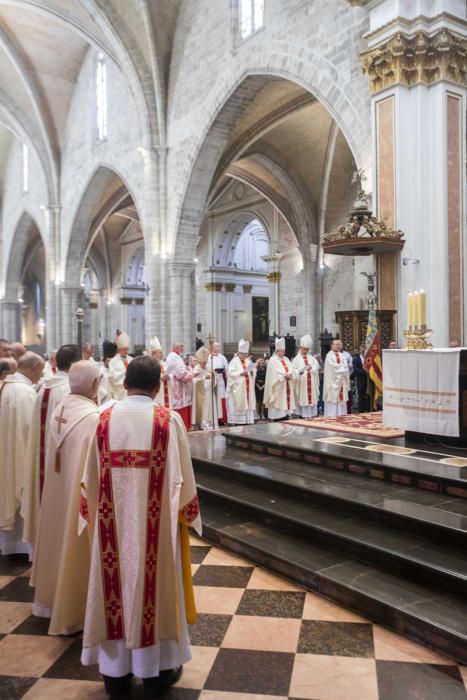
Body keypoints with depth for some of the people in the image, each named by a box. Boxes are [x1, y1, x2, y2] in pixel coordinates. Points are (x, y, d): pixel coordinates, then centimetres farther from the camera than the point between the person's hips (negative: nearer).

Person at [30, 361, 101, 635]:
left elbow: (58, 454, 7)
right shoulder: (95, 417, -25)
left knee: (63, 539, 22)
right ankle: (76, 607, 22)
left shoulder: (59, 412, -2)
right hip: (83, 493, -8)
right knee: (79, 548, 7)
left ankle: (56, 597, 39)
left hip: (59, 491, 8)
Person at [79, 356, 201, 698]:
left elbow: (92, 478, 3)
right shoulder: (169, 420, -11)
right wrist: (186, 516, 7)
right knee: (153, 584, 11)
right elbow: (182, 477, -7)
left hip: (113, 521, 3)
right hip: (156, 522, -2)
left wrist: (95, 516, 16)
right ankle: (156, 670, 25)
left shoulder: (104, 419, -4)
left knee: (117, 583, 14)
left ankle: (115, 670, 28)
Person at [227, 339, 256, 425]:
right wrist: (241, 373, -19)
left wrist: (252, 372, -6)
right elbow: (231, 373, -12)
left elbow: (254, 372, 16)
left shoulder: (248, 362, 17)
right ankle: (235, 422, -4)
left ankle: (246, 421, 9)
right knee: (238, 405, -7)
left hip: (248, 388, 6)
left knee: (248, 404, 4)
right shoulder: (234, 361, -1)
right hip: (238, 388, -6)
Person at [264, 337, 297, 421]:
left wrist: (290, 375, -12)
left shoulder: (286, 359, 17)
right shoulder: (273, 360, -4)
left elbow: (292, 371, 8)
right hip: (278, 389, -6)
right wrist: (285, 375, -18)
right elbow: (275, 374, -15)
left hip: (287, 388, 6)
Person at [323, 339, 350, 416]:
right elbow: (334, 367, -15)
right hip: (333, 381, -5)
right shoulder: (329, 355, -3)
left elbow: (345, 367, 4)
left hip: (342, 382, 5)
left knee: (341, 398, 4)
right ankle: (332, 415, -5)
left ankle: (341, 414, 7)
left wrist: (339, 367, -12)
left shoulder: (342, 356, 15)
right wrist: (342, 367, -3)